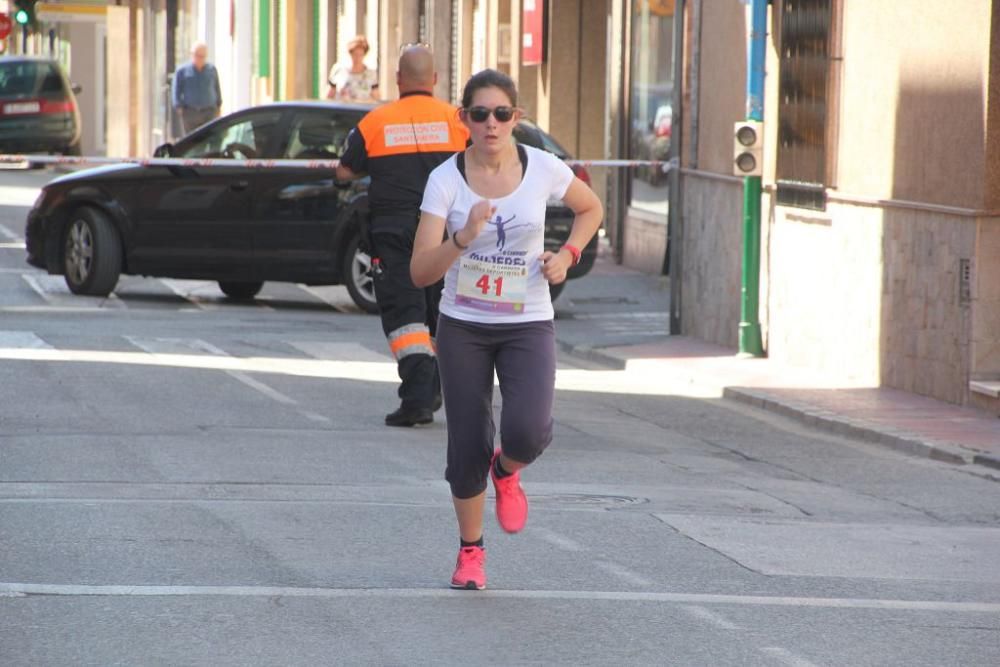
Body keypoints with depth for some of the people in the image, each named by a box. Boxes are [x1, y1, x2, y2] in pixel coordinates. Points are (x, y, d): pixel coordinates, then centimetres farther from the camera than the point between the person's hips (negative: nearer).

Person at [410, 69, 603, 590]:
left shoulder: (543, 169, -7)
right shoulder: (446, 180, -11)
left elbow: (591, 208, 15)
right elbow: (421, 272, -16)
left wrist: (567, 254, -2)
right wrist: (465, 236, -32)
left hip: (528, 326, 0)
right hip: (463, 327, 0)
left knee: (527, 431, -23)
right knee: (467, 448, 1)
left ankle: (506, 472, 15)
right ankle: (471, 551, 26)